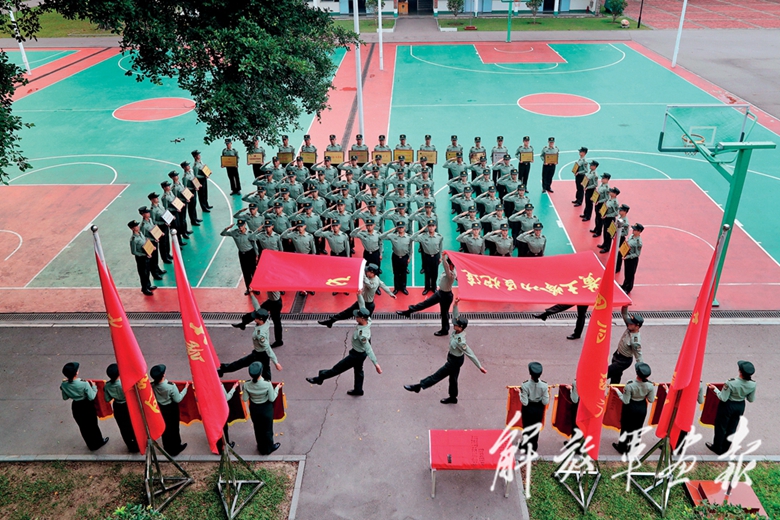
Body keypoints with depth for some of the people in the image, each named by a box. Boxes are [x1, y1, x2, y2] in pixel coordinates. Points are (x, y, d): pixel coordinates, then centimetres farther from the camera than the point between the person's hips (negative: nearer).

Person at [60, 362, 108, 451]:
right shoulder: (84, 384, -30)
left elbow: (65, 398, 0)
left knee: (83, 427, 22)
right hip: (87, 406, -3)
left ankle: (91, 445, 38)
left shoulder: (64, 385, -15)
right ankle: (99, 442, 40)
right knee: (93, 425, 20)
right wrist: (94, 387, -10)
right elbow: (91, 397, -23)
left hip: (76, 407, 4)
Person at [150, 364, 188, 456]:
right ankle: (175, 449, 33)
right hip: (171, 410, -4)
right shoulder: (170, 386, -32)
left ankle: (167, 448, 41)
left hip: (160, 409, 4)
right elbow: (178, 399, -21)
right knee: (173, 428, 17)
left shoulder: (152, 386, -21)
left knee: (164, 428, 23)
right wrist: (185, 389, -12)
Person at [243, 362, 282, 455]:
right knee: (267, 429, 22)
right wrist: (277, 388, -6)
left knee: (258, 429, 26)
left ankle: (261, 448, 47)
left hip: (254, 409, 2)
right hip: (266, 409, -2)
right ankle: (269, 448, 44)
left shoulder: (247, 385, -25)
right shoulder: (267, 384, -32)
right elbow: (272, 399, -20)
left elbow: (245, 399, -12)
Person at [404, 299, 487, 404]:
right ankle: (453, 398, 45)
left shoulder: (460, 341, -37)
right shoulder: (458, 330, -16)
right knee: (453, 378, 26)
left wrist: (480, 367, -25)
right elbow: (456, 316, -7)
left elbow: (470, 355, -31)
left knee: (437, 375, 7)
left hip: (455, 361, -8)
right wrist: (455, 304, -21)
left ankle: (419, 386, 21)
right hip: (453, 358, 8)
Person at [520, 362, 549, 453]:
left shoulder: (525, 385, -28)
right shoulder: (544, 385, -22)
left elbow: (525, 402, -24)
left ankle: (526, 446, 36)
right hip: (539, 409, 2)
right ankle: (534, 447, 40)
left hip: (528, 409, -2)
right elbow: (546, 402, -16)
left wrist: (520, 394, -9)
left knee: (526, 427, 22)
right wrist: (547, 394, 0)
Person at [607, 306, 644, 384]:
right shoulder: (629, 328, -15)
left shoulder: (635, 341, -33)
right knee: (615, 378, 21)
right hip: (617, 354, 8)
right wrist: (625, 306, -32)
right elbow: (624, 314, -12)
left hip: (624, 361, -8)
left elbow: (638, 358, -26)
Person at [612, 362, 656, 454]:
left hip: (631, 408, -3)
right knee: (637, 428, 25)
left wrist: (618, 392, -11)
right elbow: (651, 400, -10)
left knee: (626, 427, 21)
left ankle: (622, 447, 39)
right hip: (642, 409, 3)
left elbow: (626, 401, -23)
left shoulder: (630, 385, -34)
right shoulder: (650, 386, -23)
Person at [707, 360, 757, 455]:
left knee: (721, 427, 17)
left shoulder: (731, 383, -33)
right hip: (740, 406, 5)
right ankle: (724, 448, 39)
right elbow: (751, 399, -4)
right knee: (732, 428, 23)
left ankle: (717, 448, 35)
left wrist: (715, 389, -10)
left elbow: (723, 398, -23)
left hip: (728, 406, -5)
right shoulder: (752, 385, -18)